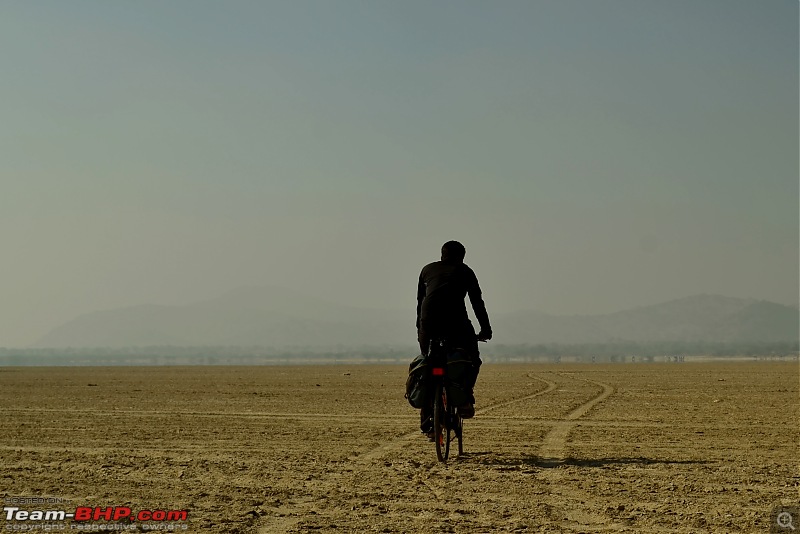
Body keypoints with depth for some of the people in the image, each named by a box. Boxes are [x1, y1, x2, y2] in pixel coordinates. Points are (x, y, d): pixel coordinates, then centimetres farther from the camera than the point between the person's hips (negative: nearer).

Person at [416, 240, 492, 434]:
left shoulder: (428, 269, 27)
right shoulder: (465, 271, 21)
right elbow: (477, 302, 20)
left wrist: (420, 327, 37)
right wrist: (486, 329, 26)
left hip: (429, 323, 2)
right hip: (456, 322, -2)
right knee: (472, 359, 21)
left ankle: (426, 417, 8)